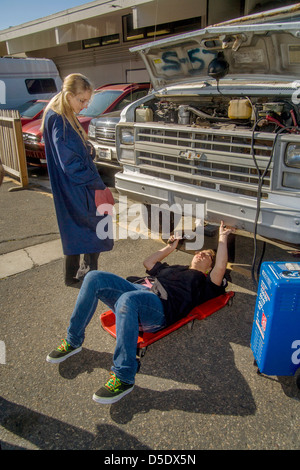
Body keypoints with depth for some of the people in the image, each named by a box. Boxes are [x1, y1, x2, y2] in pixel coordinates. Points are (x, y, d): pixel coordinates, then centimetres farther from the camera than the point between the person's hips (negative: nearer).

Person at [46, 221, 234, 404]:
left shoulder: (204, 282, 20)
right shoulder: (175, 268, 38)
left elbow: (220, 268, 0)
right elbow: (149, 262, 46)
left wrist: (222, 239, 9)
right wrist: (171, 247, 48)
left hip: (160, 307, -7)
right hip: (141, 291, 7)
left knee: (127, 299, -41)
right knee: (94, 278, -12)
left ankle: (124, 378, -33)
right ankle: (73, 342, -5)